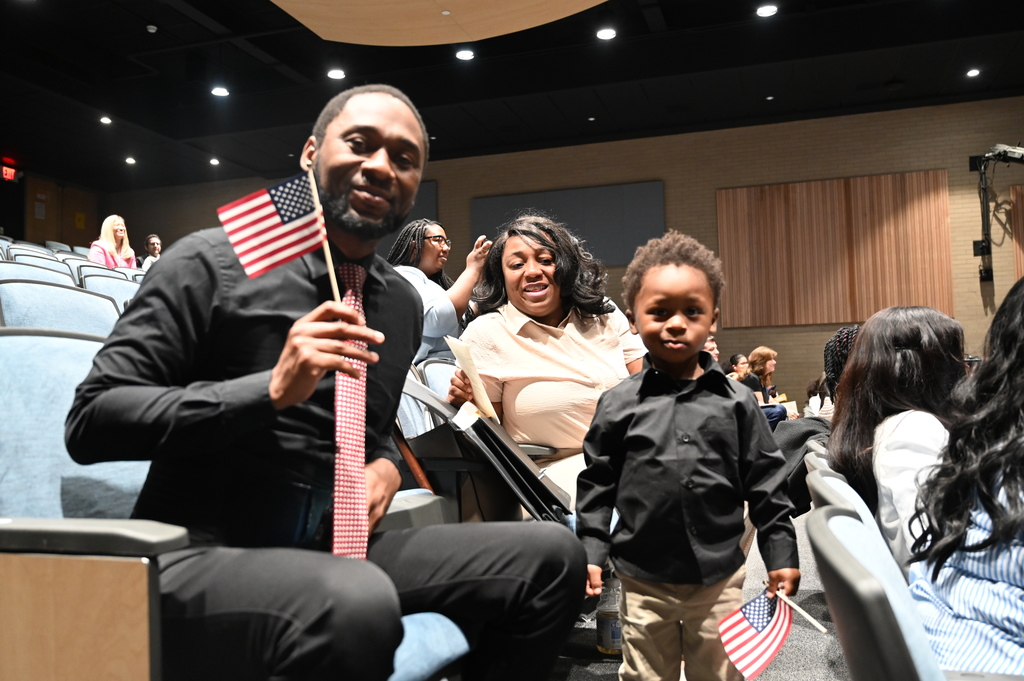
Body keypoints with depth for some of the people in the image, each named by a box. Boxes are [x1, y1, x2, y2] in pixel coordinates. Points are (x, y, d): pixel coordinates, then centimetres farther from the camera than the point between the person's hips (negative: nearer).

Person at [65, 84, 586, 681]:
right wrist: (274, 388, -21)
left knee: (552, 555, -5)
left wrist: (386, 465, 1)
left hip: (333, 550, 7)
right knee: (357, 605, -39)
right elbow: (91, 421, -11)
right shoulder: (215, 261, -7)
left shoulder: (404, 303, 10)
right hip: (198, 558, -6)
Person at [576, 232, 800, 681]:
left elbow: (765, 484, 1)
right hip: (643, 580, 0)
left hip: (719, 578, 1)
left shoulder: (735, 402, -3)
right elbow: (597, 483, 0)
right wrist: (591, 552, -4)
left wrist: (781, 556, 1)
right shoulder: (619, 405, -5)